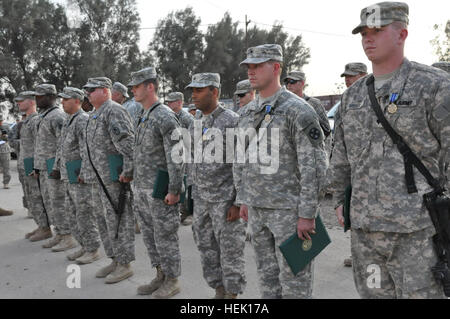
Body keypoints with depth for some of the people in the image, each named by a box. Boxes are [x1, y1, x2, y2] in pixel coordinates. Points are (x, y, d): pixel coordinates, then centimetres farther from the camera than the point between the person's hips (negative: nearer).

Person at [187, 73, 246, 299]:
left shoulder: (232, 121, -12)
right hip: (201, 199, 8)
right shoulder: (195, 123, 11)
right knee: (207, 249, 15)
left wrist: (239, 202, -18)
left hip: (225, 199, -7)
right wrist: (194, 196, 16)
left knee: (230, 251, 2)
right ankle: (219, 290, 31)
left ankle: (233, 293, 18)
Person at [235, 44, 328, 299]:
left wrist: (307, 214, -18)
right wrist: (243, 199, 15)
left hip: (289, 210, -7)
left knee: (294, 280, 3)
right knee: (267, 277, 18)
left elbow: (315, 165, -16)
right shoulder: (249, 113, 11)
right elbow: (240, 160, 18)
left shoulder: (298, 110, -13)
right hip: (257, 210, 7)